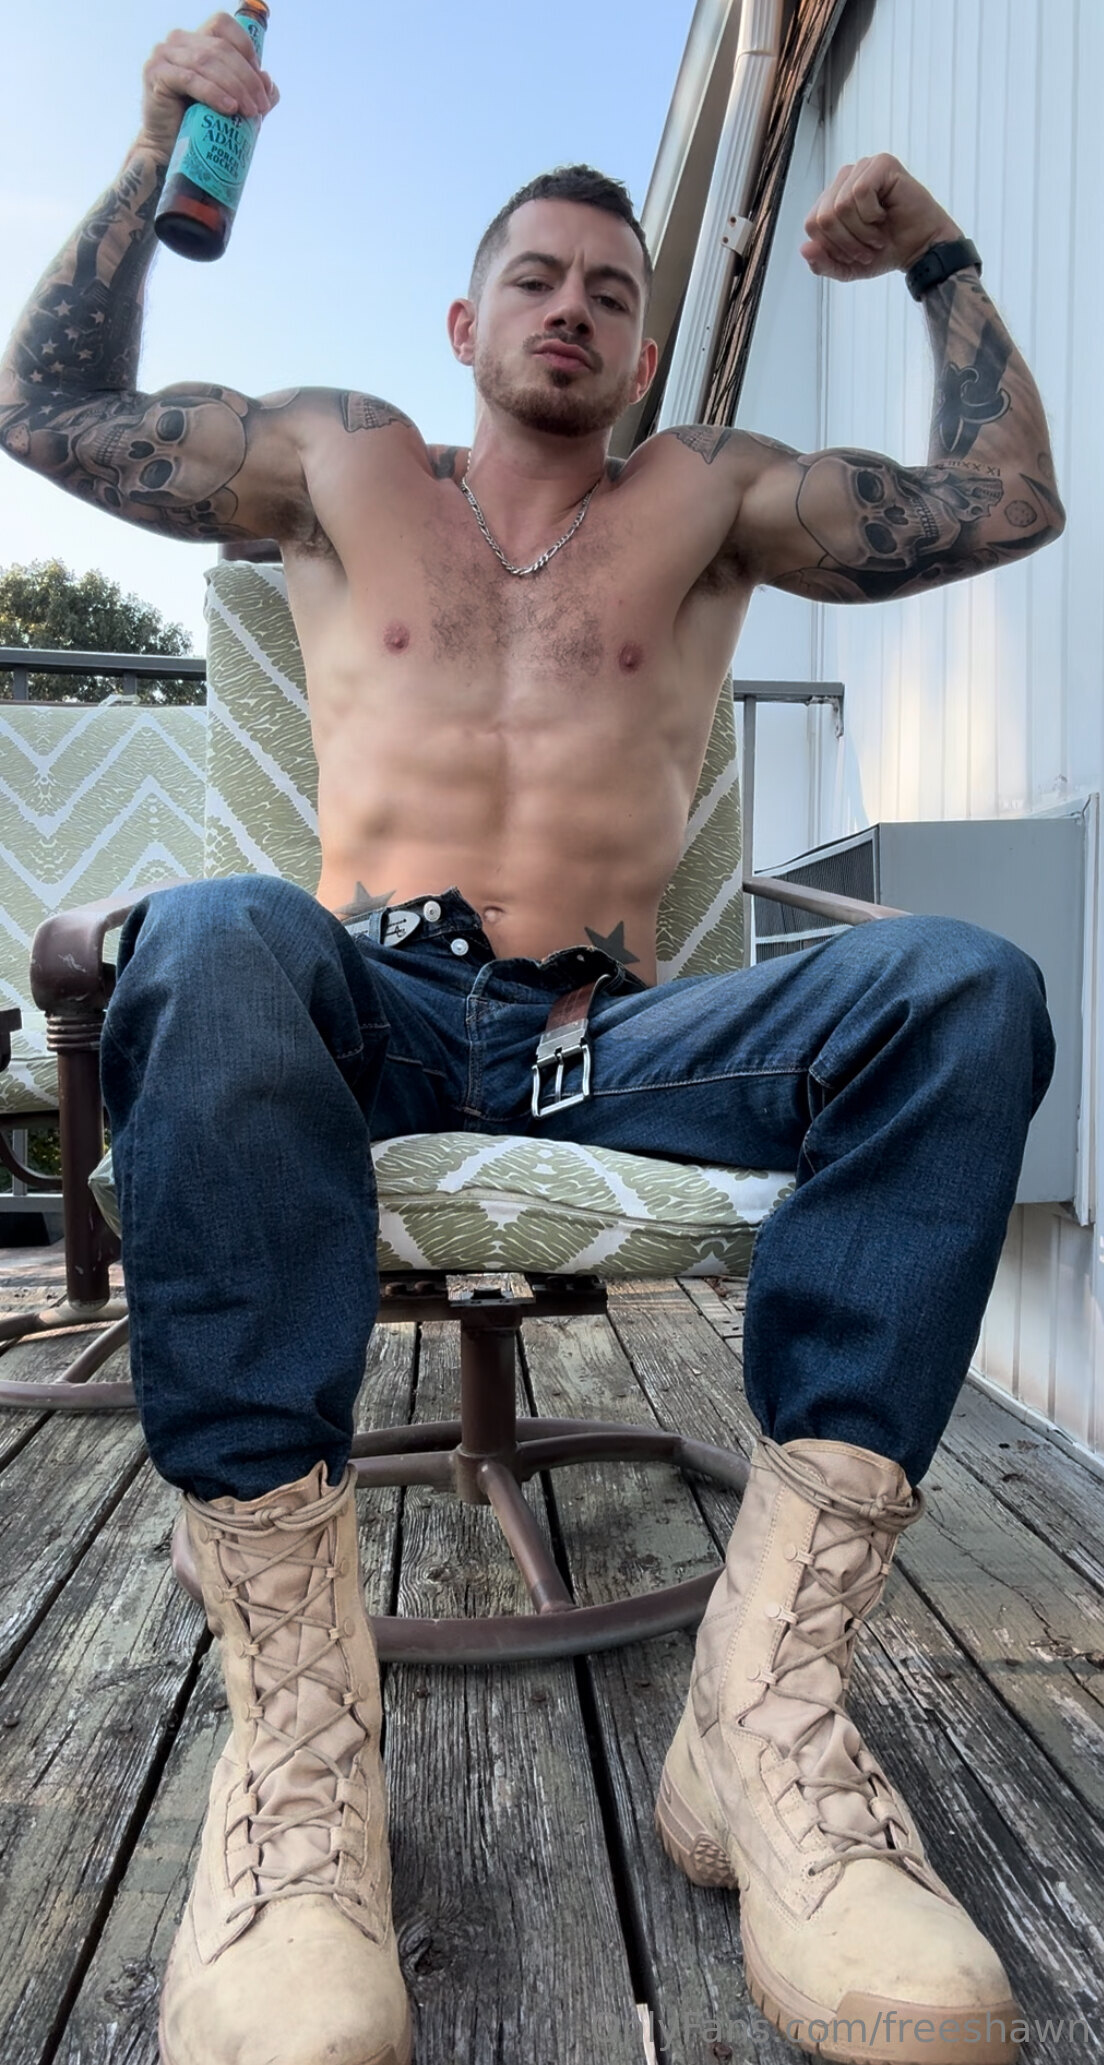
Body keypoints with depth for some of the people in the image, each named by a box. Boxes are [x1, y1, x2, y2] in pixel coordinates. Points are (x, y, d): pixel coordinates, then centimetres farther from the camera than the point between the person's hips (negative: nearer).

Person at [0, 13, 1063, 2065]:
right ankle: (298, 1733, -33)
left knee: (965, 987, -26)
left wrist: (942, 260, 24)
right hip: (367, 1009, 0)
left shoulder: (710, 497, 24)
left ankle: (767, 1700, -31)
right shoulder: (345, 464, 24)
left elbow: (1006, 501, 22)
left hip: (612, 1033, 1)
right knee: (209, 938, -36)